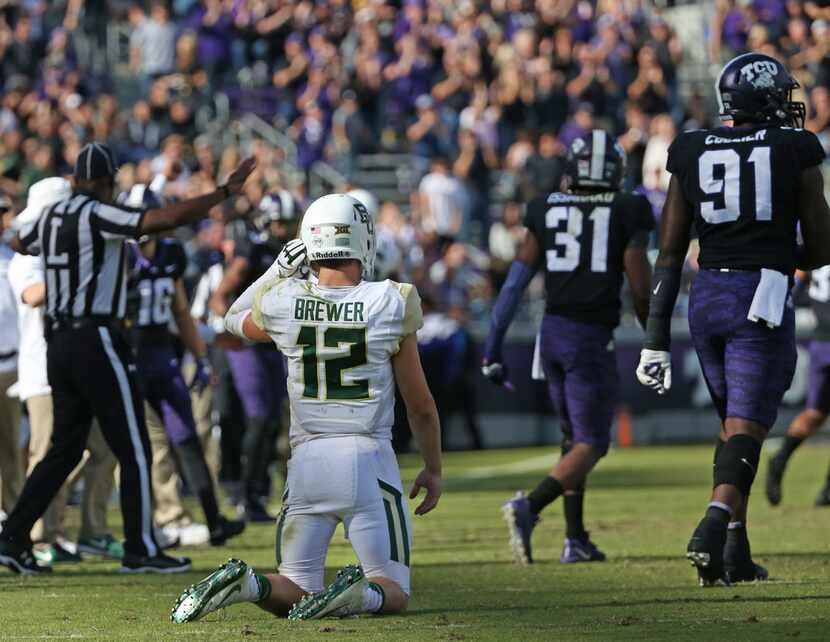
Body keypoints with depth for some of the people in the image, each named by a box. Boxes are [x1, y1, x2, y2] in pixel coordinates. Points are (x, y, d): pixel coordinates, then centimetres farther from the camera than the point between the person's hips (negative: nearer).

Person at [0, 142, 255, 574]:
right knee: (133, 449, 0)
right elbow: (166, 219, -25)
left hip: (58, 344, 8)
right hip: (96, 343, -8)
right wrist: (225, 191, -21)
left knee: (65, 449, 14)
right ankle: (139, 551, 0)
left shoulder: (50, 218, 11)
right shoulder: (98, 215, -12)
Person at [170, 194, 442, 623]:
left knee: (295, 593, 13)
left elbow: (236, 321, 25)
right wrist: (433, 469, 18)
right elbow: (421, 407, 4)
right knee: (393, 592, 7)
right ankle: (364, 592, -29)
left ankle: (249, 584, -20)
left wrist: (277, 270, 26)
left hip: (308, 459, 2)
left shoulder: (283, 302, -1)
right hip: (369, 458, -2)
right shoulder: (391, 306, -5)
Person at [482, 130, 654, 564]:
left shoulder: (546, 211, 6)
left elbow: (516, 281, 3)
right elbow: (640, 289, -4)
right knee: (591, 443, 0)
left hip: (553, 331, 4)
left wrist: (492, 348, 6)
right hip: (593, 336, -4)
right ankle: (529, 506, -24)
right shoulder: (627, 214, -3)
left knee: (573, 435, 20)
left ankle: (576, 539, 18)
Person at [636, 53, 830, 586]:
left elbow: (670, 254, 7)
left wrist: (657, 337, 9)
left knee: (736, 420, 18)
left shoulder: (693, 153, 8)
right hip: (764, 299, -4)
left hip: (707, 298, 4)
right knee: (745, 426, -6)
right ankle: (713, 529, -28)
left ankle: (736, 554, 15)